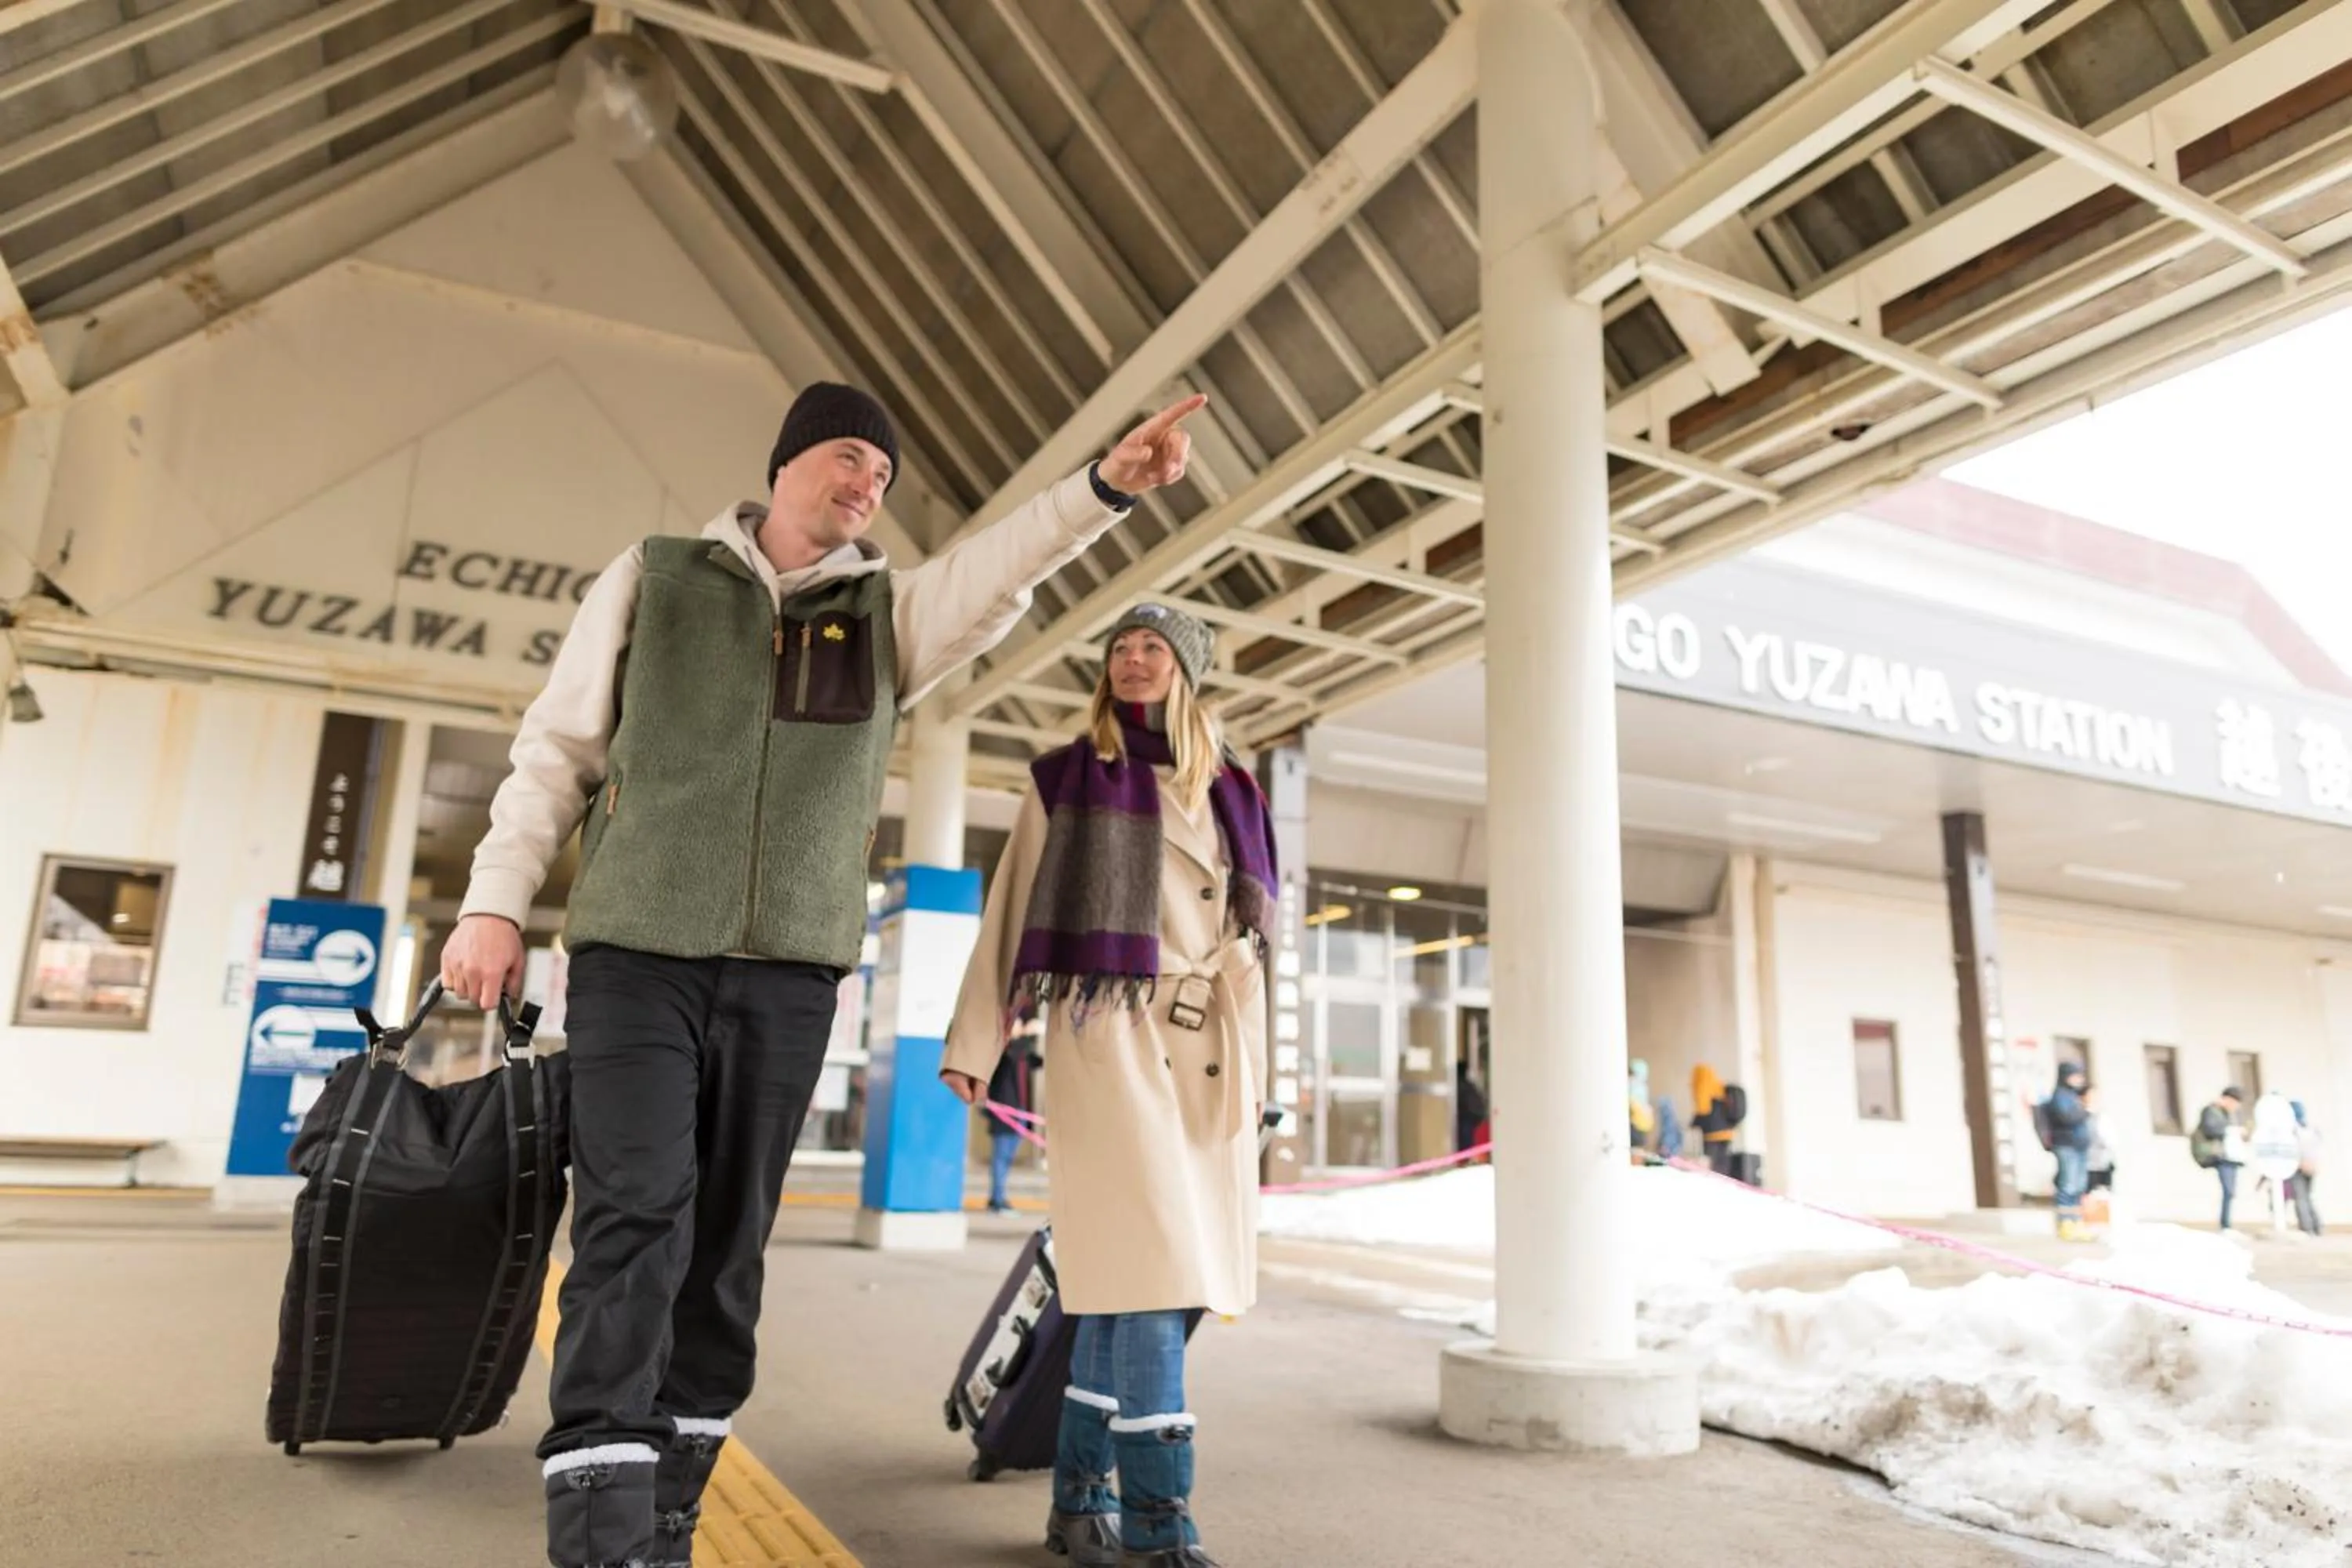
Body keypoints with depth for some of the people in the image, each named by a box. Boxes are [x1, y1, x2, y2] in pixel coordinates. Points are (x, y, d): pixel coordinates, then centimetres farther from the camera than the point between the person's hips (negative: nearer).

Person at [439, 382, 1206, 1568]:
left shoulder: (889, 611, 11)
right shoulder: (653, 578, 9)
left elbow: (1002, 566, -8)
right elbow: (554, 752, 9)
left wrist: (1106, 486, -24)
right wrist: (496, 902, 1)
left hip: (788, 977, 2)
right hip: (638, 952, -2)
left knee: (727, 1249, 5)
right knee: (634, 1224, -12)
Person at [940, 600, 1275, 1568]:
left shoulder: (1229, 793, 17)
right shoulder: (1067, 780, 8)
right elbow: (1010, 912, 5)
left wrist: (1255, 1071, 14)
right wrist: (973, 1043, -3)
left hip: (1208, 1052, 4)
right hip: (1111, 1037, -4)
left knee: (1130, 1280, 6)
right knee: (1148, 1274, -12)